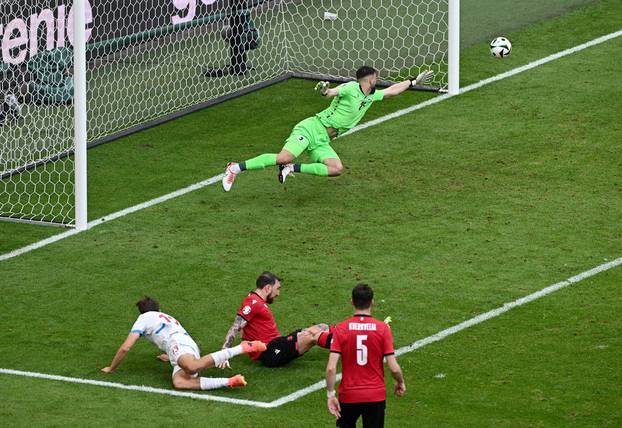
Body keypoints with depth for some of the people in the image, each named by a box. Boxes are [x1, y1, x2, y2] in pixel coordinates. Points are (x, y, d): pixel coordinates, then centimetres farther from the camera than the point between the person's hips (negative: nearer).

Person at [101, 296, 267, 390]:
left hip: (177, 344, -7)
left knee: (192, 366, -41)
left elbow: (125, 348, 17)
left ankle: (242, 348, -43)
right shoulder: (168, 318, 43)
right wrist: (169, 357, 73)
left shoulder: (144, 318, 22)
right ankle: (230, 382, -45)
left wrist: (111, 368, 30)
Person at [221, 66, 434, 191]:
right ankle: (236, 168, -21)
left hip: (323, 142, 8)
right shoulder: (351, 88, -7)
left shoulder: (371, 97, 20)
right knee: (285, 157, -28)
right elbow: (334, 92, -23)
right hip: (312, 128, -8)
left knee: (337, 169, -18)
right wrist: (325, 90, -45)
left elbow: (391, 90, 31)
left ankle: (293, 169, -10)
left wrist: (414, 82, 30)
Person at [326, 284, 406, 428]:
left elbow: (331, 368, -14)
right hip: (376, 396, 0)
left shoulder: (340, 328, -8)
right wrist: (400, 382, 10)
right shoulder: (383, 328, -9)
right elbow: (394, 368, -10)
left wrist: (331, 394, -5)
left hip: (348, 396, 0)